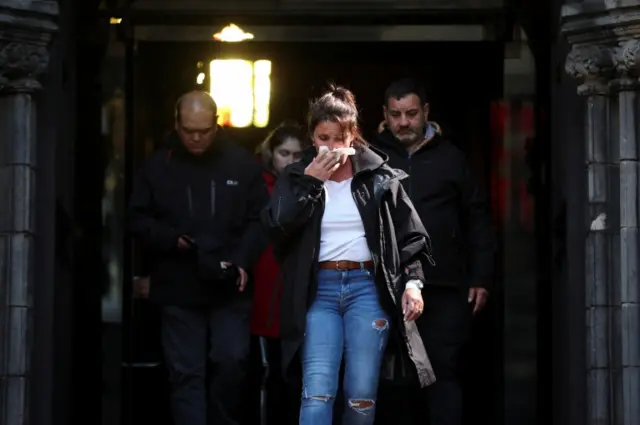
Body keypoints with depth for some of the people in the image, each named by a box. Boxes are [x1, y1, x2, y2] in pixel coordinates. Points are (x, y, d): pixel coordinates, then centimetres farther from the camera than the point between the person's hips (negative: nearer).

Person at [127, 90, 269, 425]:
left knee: (232, 361, -7)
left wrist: (242, 261, -10)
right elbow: (137, 219, 7)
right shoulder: (157, 166, 4)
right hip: (178, 288, 0)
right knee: (185, 373, 0)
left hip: (229, 287, 0)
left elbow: (260, 220, 5)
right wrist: (171, 239, -11)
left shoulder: (241, 163, 4)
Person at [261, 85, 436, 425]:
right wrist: (311, 181, -11)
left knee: (362, 394, 0)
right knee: (317, 393, -11)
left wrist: (412, 281, -3)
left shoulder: (379, 176, 5)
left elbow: (410, 233, 8)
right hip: (318, 289, 0)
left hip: (368, 287, 0)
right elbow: (276, 227, -9)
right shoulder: (296, 177, 6)